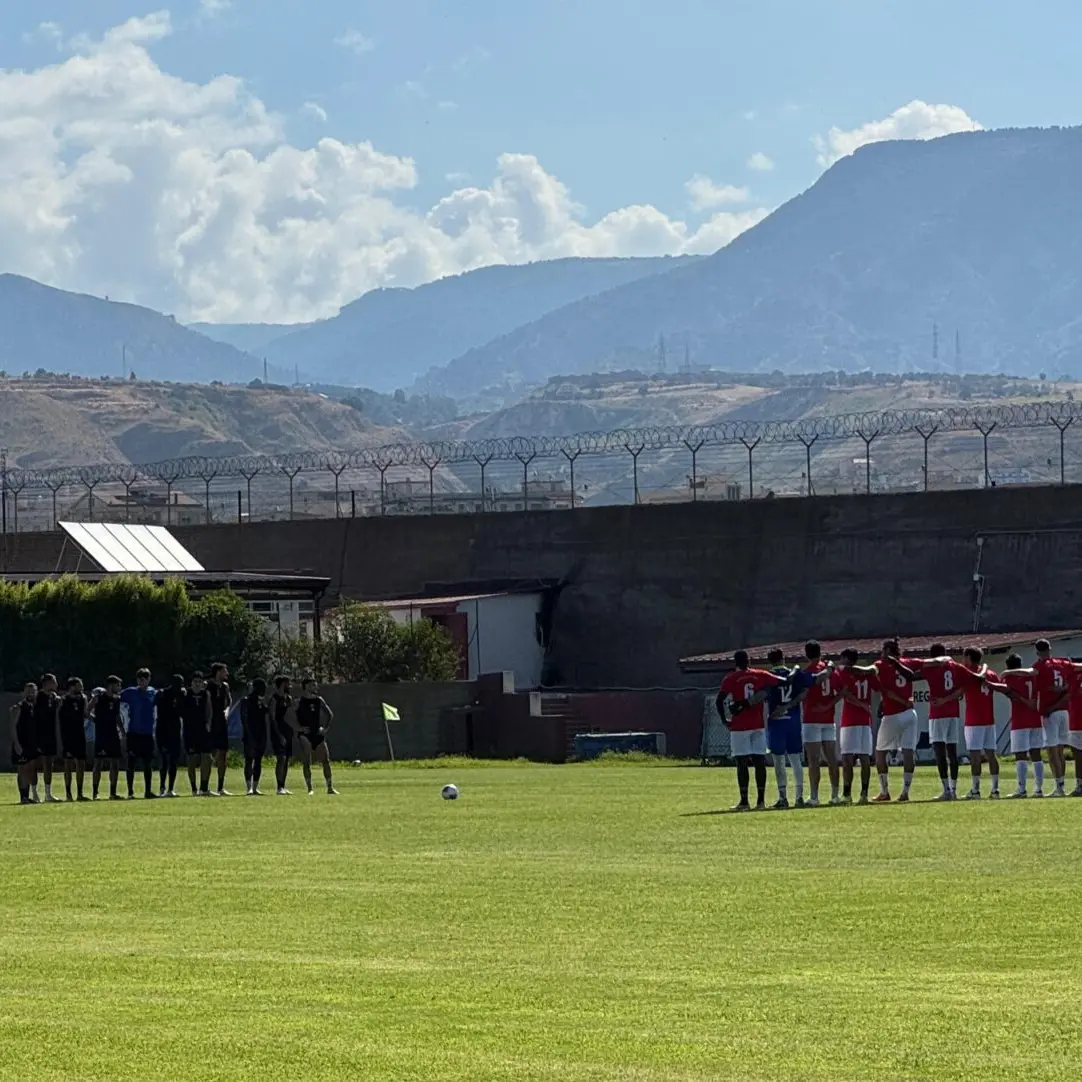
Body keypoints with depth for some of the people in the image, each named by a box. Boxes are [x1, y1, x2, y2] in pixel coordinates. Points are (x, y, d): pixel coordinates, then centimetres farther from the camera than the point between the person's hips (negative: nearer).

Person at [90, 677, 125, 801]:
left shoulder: (116, 699, 11)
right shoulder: (99, 697, -7)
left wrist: (123, 731, 17)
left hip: (114, 735, 6)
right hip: (101, 735, -6)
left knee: (115, 763, 4)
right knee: (98, 763, -4)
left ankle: (113, 793, 10)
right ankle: (95, 793, 0)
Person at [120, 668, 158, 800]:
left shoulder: (153, 693, 7)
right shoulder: (130, 692, -2)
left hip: (148, 733, 3)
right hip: (134, 733, -3)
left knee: (148, 763, 7)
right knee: (131, 763, -2)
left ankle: (148, 791, 14)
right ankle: (130, 792, 2)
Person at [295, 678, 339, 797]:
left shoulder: (318, 700, 10)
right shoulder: (299, 702, -4)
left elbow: (330, 714, 19)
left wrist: (325, 728, 8)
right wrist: (299, 728, -14)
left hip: (318, 733, 5)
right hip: (305, 735, -5)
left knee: (325, 761, 1)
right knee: (307, 762, -10)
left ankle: (330, 788, 8)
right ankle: (309, 789, -5)